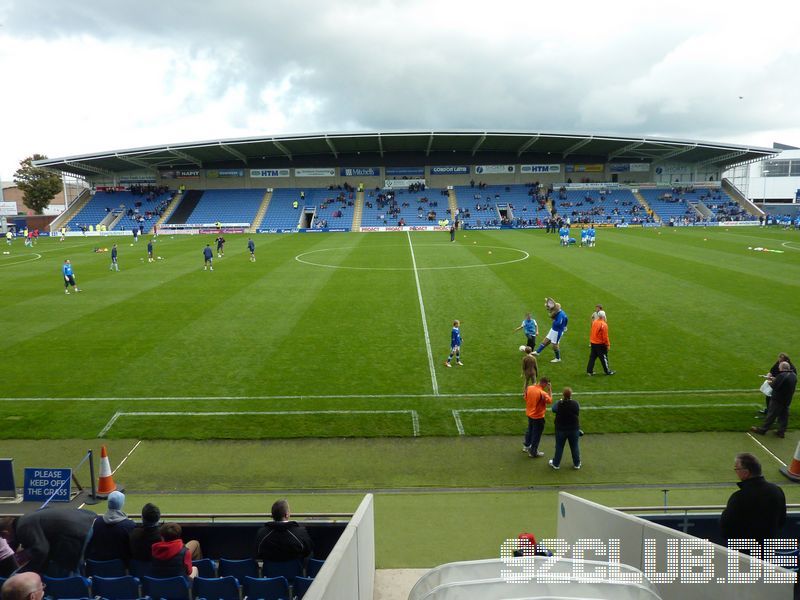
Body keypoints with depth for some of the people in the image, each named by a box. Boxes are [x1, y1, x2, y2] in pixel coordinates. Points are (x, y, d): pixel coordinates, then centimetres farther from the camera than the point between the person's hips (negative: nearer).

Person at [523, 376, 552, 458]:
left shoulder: (529, 388, -8)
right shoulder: (543, 393, -28)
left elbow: (526, 398, 5)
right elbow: (550, 401, -15)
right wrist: (550, 391, -11)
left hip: (529, 414, 7)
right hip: (538, 417, -7)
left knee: (529, 430, 27)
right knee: (536, 434, 9)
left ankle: (526, 446, 44)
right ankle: (533, 452, 22)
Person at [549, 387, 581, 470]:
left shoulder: (559, 404, -20)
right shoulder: (575, 404, -16)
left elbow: (553, 409, 2)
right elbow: (578, 411, 3)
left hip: (561, 429, -1)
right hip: (574, 429, 1)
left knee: (559, 447, 14)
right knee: (574, 447, 17)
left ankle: (556, 464, 27)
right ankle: (576, 464, 31)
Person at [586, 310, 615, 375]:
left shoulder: (594, 322, 2)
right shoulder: (604, 324, -19)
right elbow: (605, 336, -18)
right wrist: (608, 345, -8)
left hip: (593, 343, 7)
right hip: (600, 344, -7)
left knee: (592, 357, 12)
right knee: (604, 358, 6)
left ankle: (589, 371, 14)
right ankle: (607, 371, 19)